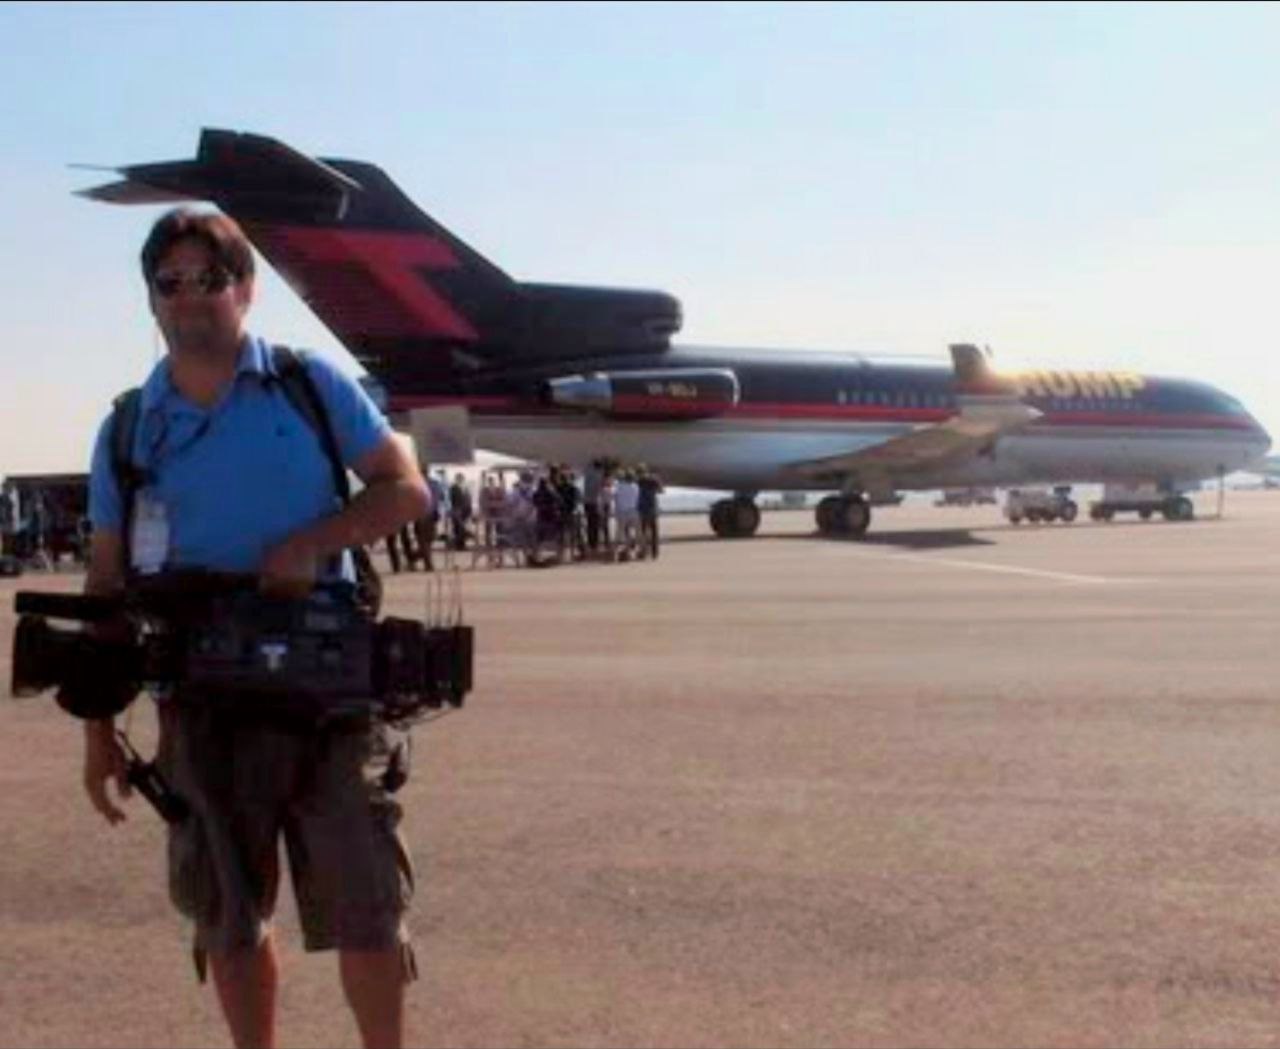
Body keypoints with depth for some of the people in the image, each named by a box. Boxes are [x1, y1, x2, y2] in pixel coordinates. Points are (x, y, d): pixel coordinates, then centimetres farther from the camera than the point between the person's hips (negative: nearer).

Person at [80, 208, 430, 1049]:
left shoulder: (312, 385, 1)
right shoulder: (127, 430, 7)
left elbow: (406, 489, 1)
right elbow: (107, 583, 9)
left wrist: (311, 543, -15)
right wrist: (99, 726, 5)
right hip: (203, 704, 2)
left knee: (365, 907, 2)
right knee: (227, 917, 11)